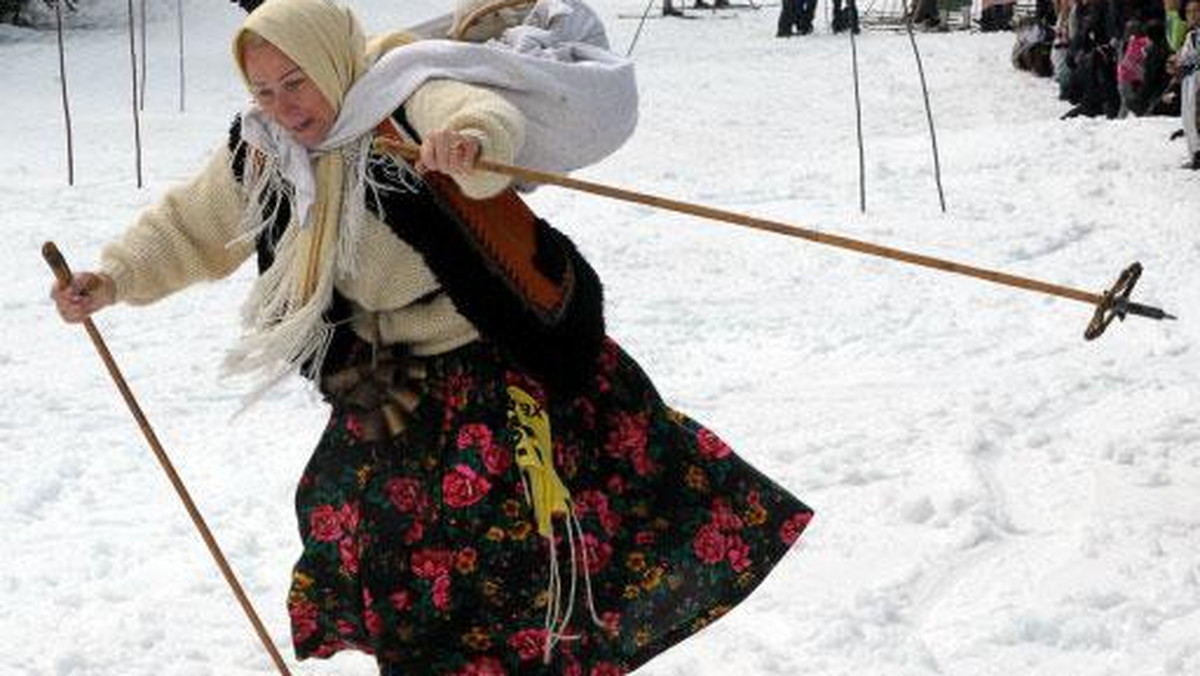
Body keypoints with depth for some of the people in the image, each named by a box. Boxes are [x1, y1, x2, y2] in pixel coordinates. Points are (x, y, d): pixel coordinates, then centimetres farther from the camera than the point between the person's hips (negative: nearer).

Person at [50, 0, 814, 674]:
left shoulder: (406, 100, -21)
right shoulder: (265, 156, 0)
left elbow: (484, 114, -42)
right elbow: (192, 229, 13)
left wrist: (471, 138, -66)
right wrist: (113, 279, 0)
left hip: (505, 366, -7)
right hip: (399, 388, 7)